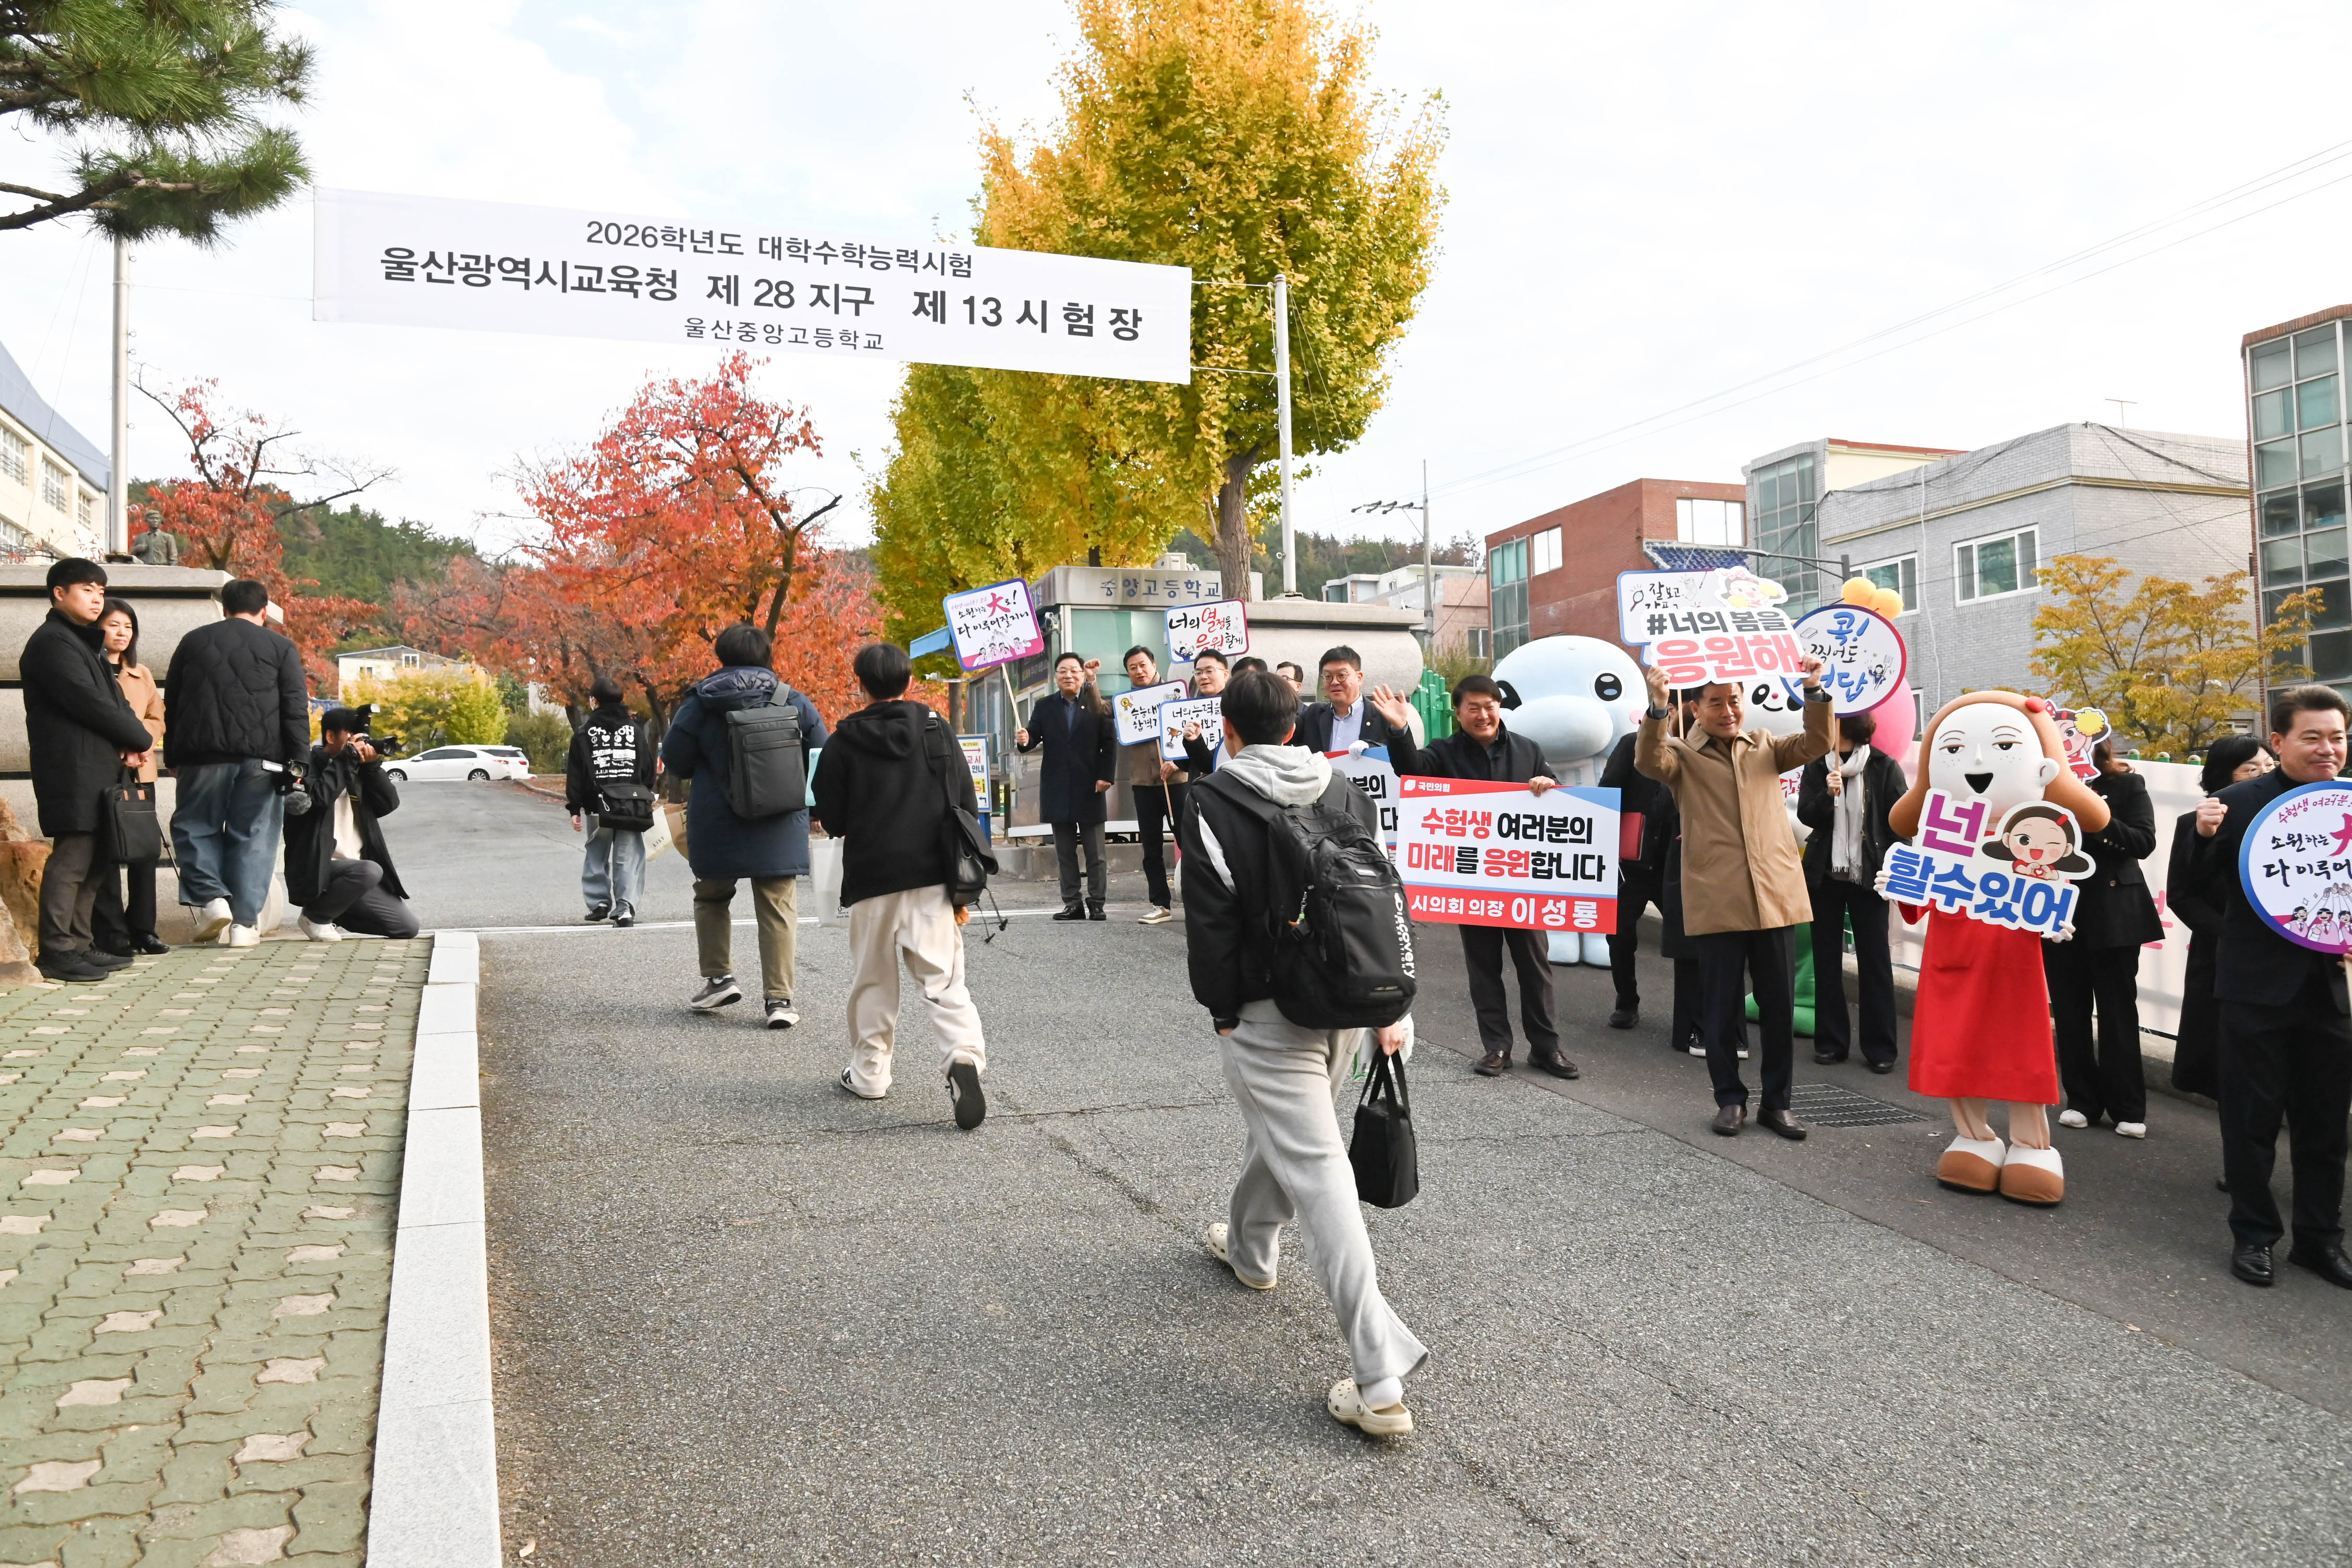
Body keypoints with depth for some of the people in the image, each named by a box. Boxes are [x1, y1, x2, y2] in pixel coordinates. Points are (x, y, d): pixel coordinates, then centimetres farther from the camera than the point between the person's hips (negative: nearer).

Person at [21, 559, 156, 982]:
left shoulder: (83, 643, 23)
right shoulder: (52, 642, -8)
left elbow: (113, 699, 17)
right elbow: (88, 701, -17)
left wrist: (127, 744, -2)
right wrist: (139, 739, -6)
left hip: (97, 771, 10)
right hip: (73, 773, -10)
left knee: (92, 861, 12)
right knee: (71, 860, -10)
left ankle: (77, 944, 18)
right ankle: (56, 952, -7)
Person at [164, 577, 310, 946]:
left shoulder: (193, 642, 15)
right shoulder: (280, 648, 6)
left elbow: (170, 705, 17)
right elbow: (297, 709, -1)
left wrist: (172, 757, 22)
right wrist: (298, 762, -2)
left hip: (203, 755, 1)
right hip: (262, 756, -1)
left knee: (194, 826, 14)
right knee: (253, 837, 2)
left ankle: (211, 897, -5)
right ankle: (245, 922, 0)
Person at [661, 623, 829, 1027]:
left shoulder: (700, 702, -4)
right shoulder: (793, 701, -1)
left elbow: (675, 760, -1)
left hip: (716, 826, 0)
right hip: (780, 827, 0)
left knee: (712, 898, 22)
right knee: (778, 910, 5)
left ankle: (719, 978, 19)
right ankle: (778, 998, 2)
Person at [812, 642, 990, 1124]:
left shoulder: (844, 741, -1)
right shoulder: (935, 728, 2)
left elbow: (831, 819, 3)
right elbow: (966, 805, 1)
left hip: (871, 878, 0)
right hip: (932, 874, 0)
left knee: (873, 979, 14)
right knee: (943, 977, -1)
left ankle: (869, 1073, 21)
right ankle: (965, 1055, -22)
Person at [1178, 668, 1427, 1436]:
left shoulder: (1213, 802, -9)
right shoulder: (1346, 792, 7)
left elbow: (1211, 917, -12)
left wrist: (1221, 1011, -1)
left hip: (1269, 1014, -6)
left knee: (1317, 1173, -9)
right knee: (1278, 1128, 29)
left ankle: (1380, 1378, -13)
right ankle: (1249, 1246, 54)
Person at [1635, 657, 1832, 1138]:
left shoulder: (1766, 747, 17)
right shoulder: (1683, 756, 5)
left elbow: (1816, 743, 3)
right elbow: (1649, 761, -15)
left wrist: (1814, 691, -12)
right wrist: (1658, 707, -30)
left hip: (1775, 897, 3)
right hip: (1716, 903, -3)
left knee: (1780, 1007, 8)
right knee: (1722, 1009, 5)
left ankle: (1777, 1102, 21)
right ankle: (1730, 1099, 20)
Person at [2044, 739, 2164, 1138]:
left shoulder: (2127, 785, 0)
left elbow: (2144, 843, -10)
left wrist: (2102, 820, -21)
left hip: (2112, 913, -2)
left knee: (2118, 1010, 3)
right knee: (2069, 1011, 6)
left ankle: (2128, 1109, 9)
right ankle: (2082, 1101, 16)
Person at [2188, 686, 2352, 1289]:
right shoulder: (2240, 803, -8)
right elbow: (2206, 890, -5)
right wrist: (2205, 837, -22)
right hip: (2257, 986, -4)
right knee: (2253, 1119, 6)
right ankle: (2253, 1234, 20)